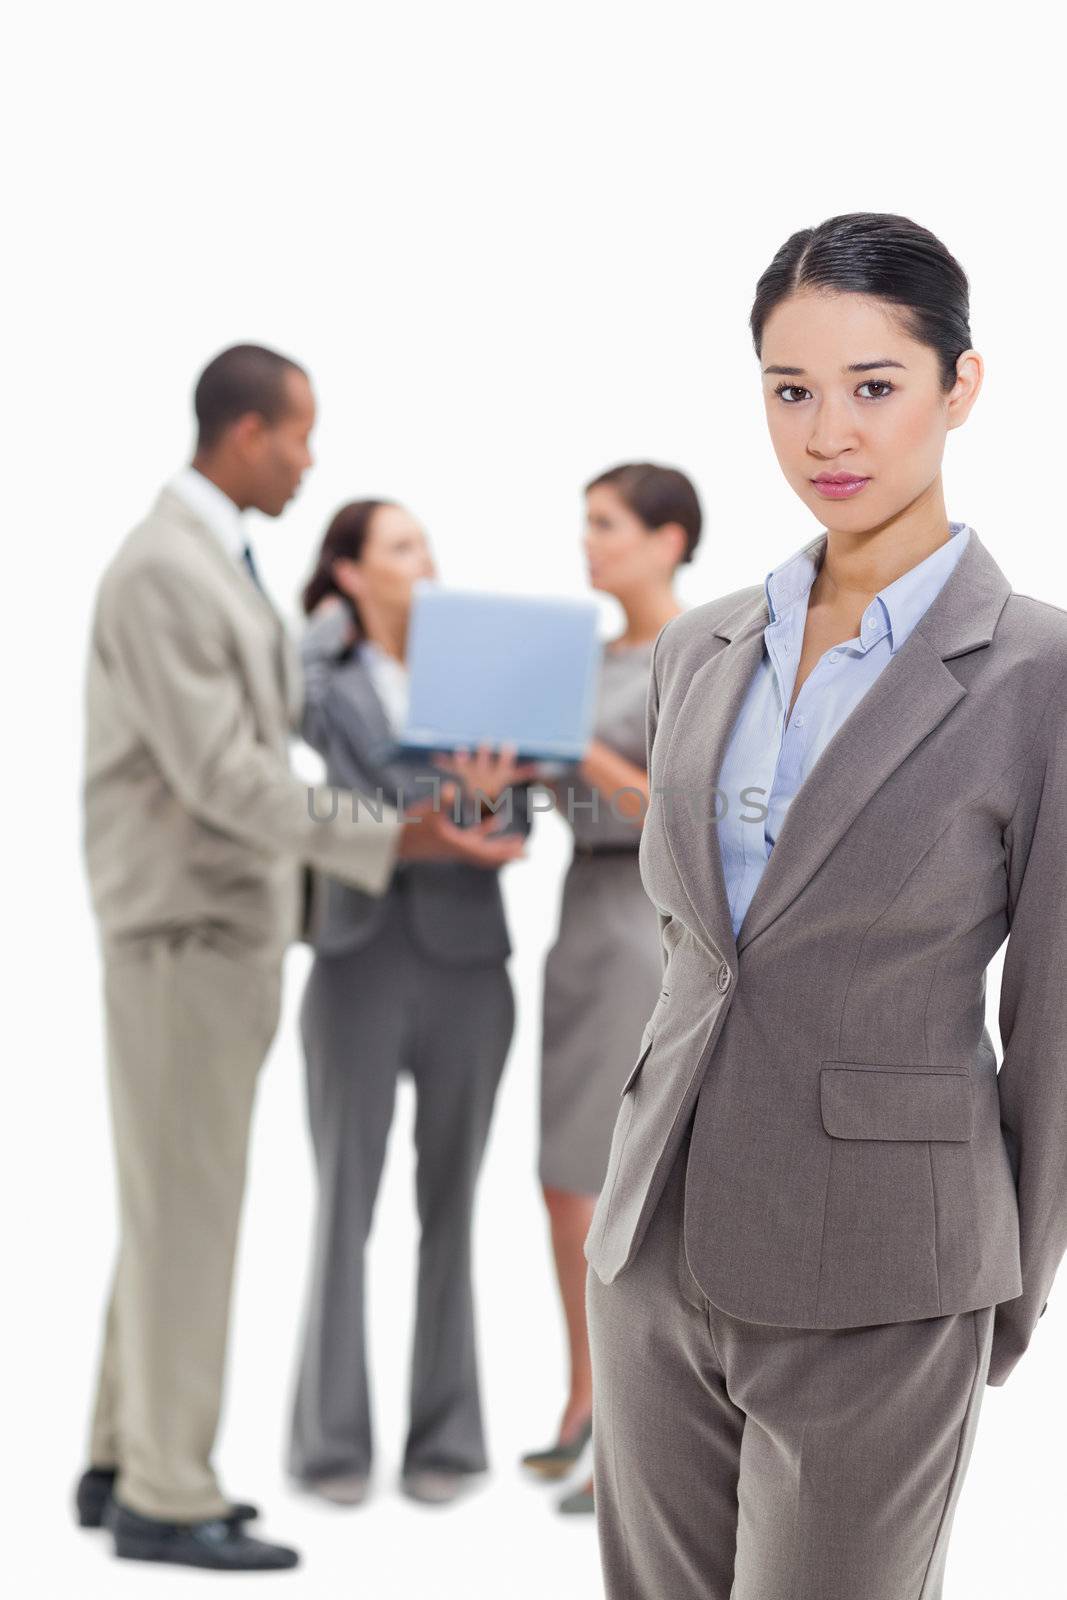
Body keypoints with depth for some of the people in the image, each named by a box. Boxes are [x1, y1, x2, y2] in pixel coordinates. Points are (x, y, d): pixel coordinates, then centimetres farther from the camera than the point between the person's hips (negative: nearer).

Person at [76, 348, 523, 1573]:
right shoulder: (161, 569, -17)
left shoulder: (219, 563, 14)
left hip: (226, 926, 10)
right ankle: (166, 1496, 3)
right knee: (184, 1208, -5)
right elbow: (218, 775, -22)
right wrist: (386, 843, -24)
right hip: (183, 930, -10)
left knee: (175, 1205, 14)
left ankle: (128, 1460, 22)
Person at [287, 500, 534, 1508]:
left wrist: (489, 794, -26)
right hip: (356, 964, -2)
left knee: (450, 1209, 6)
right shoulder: (311, 679, 2)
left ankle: (444, 1439, 14)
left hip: (464, 963, 2)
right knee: (344, 1209, -1)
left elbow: (517, 825, -1)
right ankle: (331, 1442, 10)